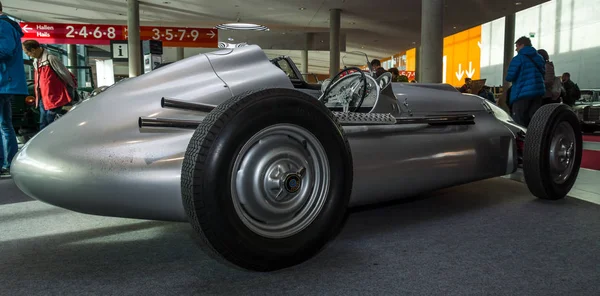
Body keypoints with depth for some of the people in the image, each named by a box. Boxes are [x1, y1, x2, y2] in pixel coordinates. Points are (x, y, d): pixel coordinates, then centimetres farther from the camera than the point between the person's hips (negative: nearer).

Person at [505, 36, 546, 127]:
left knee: (519, 122, -5)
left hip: (522, 93, -7)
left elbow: (509, 77, -12)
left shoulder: (518, 59, -7)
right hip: (539, 92, 7)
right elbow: (543, 74, 22)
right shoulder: (540, 58, 16)